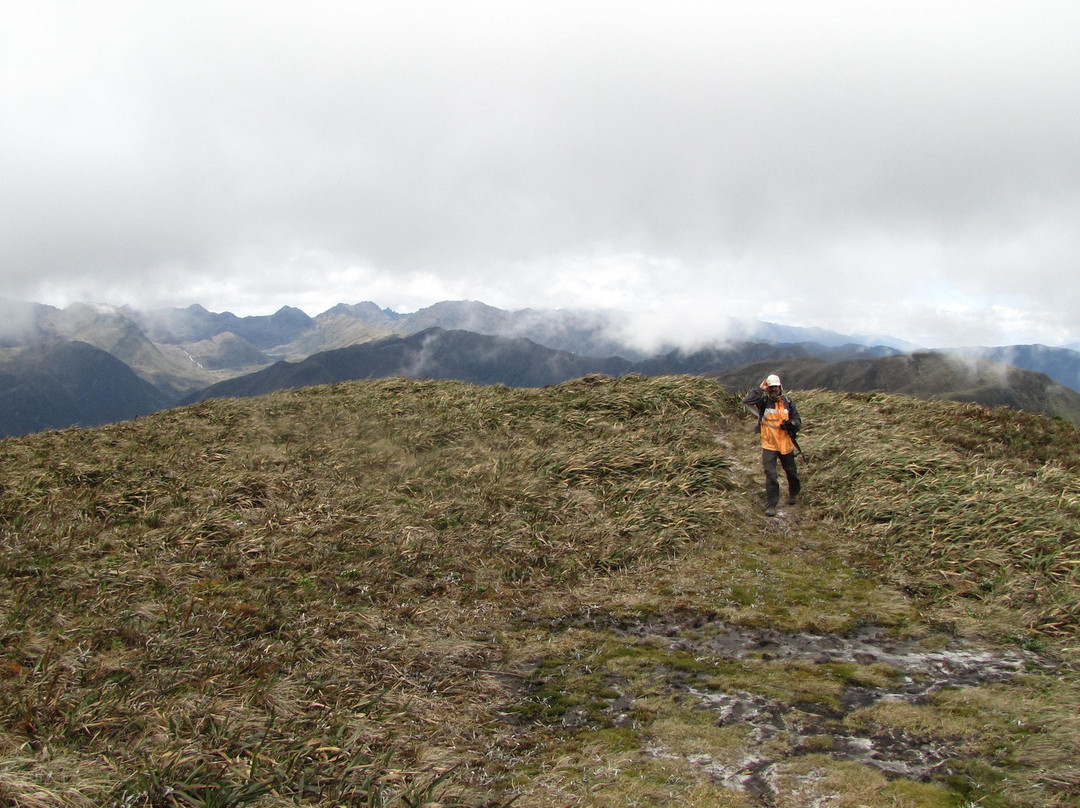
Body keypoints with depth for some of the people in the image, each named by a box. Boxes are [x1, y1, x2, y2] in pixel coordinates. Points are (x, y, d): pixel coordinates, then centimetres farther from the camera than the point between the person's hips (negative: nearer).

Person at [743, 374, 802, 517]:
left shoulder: (787, 402, 1)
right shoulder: (763, 401, -6)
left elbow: (798, 421, 6)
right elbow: (747, 401, -26)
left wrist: (791, 424, -16)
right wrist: (760, 389, -22)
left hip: (786, 445, 3)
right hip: (769, 446, -3)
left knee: (791, 472, 19)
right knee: (770, 476, -6)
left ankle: (794, 494, 44)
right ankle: (771, 505, 2)